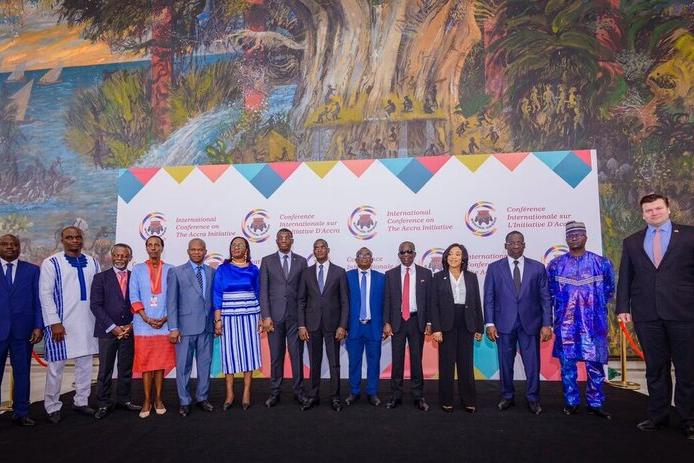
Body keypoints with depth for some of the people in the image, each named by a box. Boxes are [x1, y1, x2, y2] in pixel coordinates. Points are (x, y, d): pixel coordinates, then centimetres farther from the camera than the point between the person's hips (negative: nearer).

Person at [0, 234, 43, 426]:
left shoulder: (32, 270, 6)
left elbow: (38, 300, 4)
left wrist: (38, 327, -3)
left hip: (23, 330, 1)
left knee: (22, 372, 7)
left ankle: (21, 413, 17)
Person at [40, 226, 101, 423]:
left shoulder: (92, 263, 8)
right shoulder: (51, 263, -3)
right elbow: (45, 294, -7)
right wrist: (55, 323, -12)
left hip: (87, 323, 4)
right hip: (61, 324, -4)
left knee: (85, 363, 11)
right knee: (56, 366, 4)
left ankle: (81, 402, 25)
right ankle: (52, 407, 19)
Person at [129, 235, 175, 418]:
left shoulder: (170, 270, 4)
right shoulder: (137, 270, 5)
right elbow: (134, 297, 0)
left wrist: (165, 318, -7)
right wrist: (147, 319, -9)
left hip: (165, 324, 0)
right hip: (143, 324, 0)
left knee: (161, 362, 6)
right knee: (146, 362, 3)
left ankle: (158, 399, 16)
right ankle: (147, 400, 13)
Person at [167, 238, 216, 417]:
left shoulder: (212, 272, 9)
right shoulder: (176, 272, 1)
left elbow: (214, 298, 10)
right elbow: (171, 301, -2)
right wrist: (173, 328, -8)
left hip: (207, 326, 3)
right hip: (186, 326, -3)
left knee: (205, 364, 9)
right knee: (183, 365, 4)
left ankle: (202, 398, 23)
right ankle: (184, 402, 17)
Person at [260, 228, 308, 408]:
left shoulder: (301, 261, 6)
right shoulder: (267, 261, 4)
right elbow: (263, 291, 0)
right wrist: (266, 316, -7)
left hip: (295, 315, 0)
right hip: (274, 316, 0)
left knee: (297, 355, 4)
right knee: (276, 356, 7)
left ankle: (298, 391, 18)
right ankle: (274, 393, 18)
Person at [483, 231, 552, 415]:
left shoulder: (537, 267, 5)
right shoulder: (494, 268, 4)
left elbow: (545, 297, 3)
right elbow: (489, 298, 2)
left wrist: (547, 324, -4)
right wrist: (490, 323, -5)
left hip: (530, 323, 0)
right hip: (504, 323, 0)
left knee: (532, 363, 4)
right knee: (505, 363, 8)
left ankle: (533, 399, 21)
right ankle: (507, 397, 24)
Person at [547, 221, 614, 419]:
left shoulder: (602, 263, 1)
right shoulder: (556, 265, 3)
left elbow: (609, 289, 12)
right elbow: (550, 293, 13)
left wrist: (595, 307, 12)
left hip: (594, 323, 0)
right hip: (566, 324, 1)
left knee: (595, 363, 3)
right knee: (567, 364, 5)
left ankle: (595, 404, 16)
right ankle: (571, 403, 16)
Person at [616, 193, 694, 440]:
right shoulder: (632, 242, 11)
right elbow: (625, 278, 10)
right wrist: (623, 308, 3)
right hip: (647, 314, 2)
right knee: (655, 367, 10)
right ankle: (658, 415, 22)